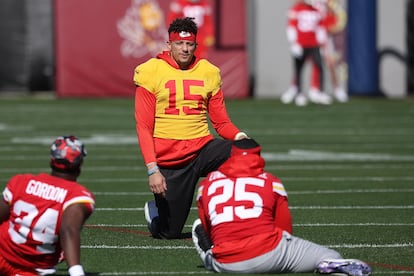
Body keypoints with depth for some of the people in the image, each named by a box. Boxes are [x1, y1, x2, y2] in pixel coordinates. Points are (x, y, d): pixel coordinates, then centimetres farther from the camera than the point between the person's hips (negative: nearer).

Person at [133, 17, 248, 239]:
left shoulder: (208, 73, 6)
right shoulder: (152, 72, -3)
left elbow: (221, 122, 9)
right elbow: (144, 127, -6)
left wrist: (238, 136, -15)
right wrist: (152, 169, -15)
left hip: (202, 149, 2)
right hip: (168, 160, -2)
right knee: (168, 233, 1)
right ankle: (154, 211, 40)